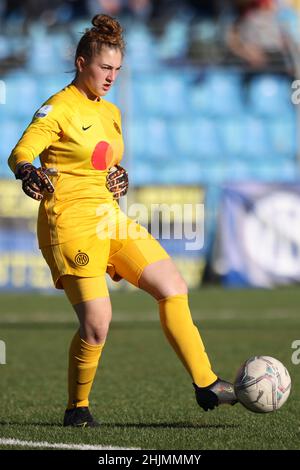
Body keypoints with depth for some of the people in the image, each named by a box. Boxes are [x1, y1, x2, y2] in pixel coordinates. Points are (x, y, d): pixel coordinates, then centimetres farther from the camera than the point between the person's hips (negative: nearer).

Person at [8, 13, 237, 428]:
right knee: (97, 323, -14)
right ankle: (77, 408, 8)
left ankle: (205, 385, 4)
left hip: (110, 218, 8)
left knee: (174, 289, -1)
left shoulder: (111, 112, 16)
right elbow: (20, 154, -18)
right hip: (71, 222, -8)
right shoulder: (59, 109, -8)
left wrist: (120, 178, 6)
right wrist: (30, 174, -41)